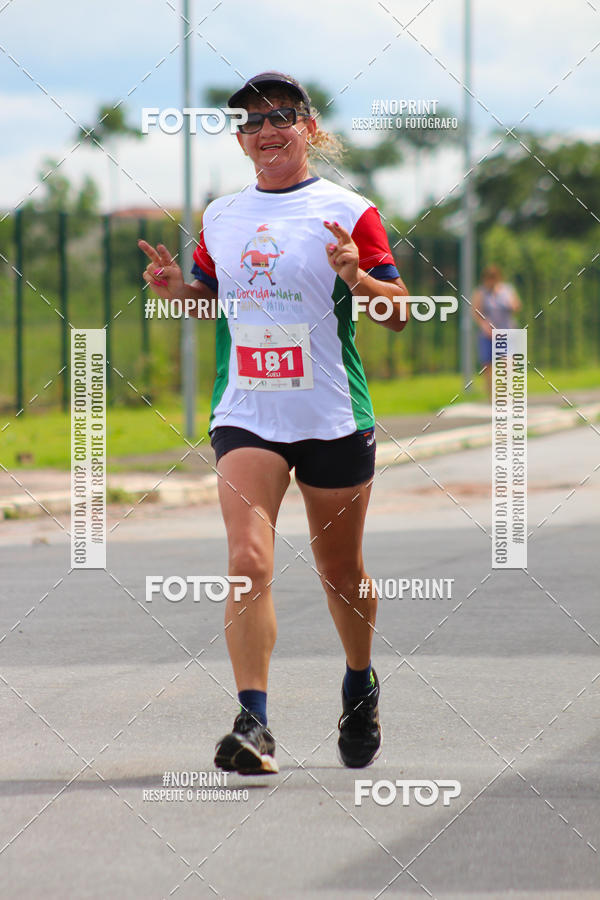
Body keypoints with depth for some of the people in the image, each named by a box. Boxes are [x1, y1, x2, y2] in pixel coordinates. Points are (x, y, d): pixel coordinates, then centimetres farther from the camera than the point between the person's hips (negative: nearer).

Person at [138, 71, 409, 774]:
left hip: (333, 419, -2)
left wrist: (356, 276, -24)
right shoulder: (220, 216, 10)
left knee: (340, 571, 11)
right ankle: (253, 724, -19)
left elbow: (399, 314, -5)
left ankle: (360, 687, 38)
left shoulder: (347, 212, -3)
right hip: (245, 417, 2)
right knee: (247, 561, -16)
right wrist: (177, 286, 3)